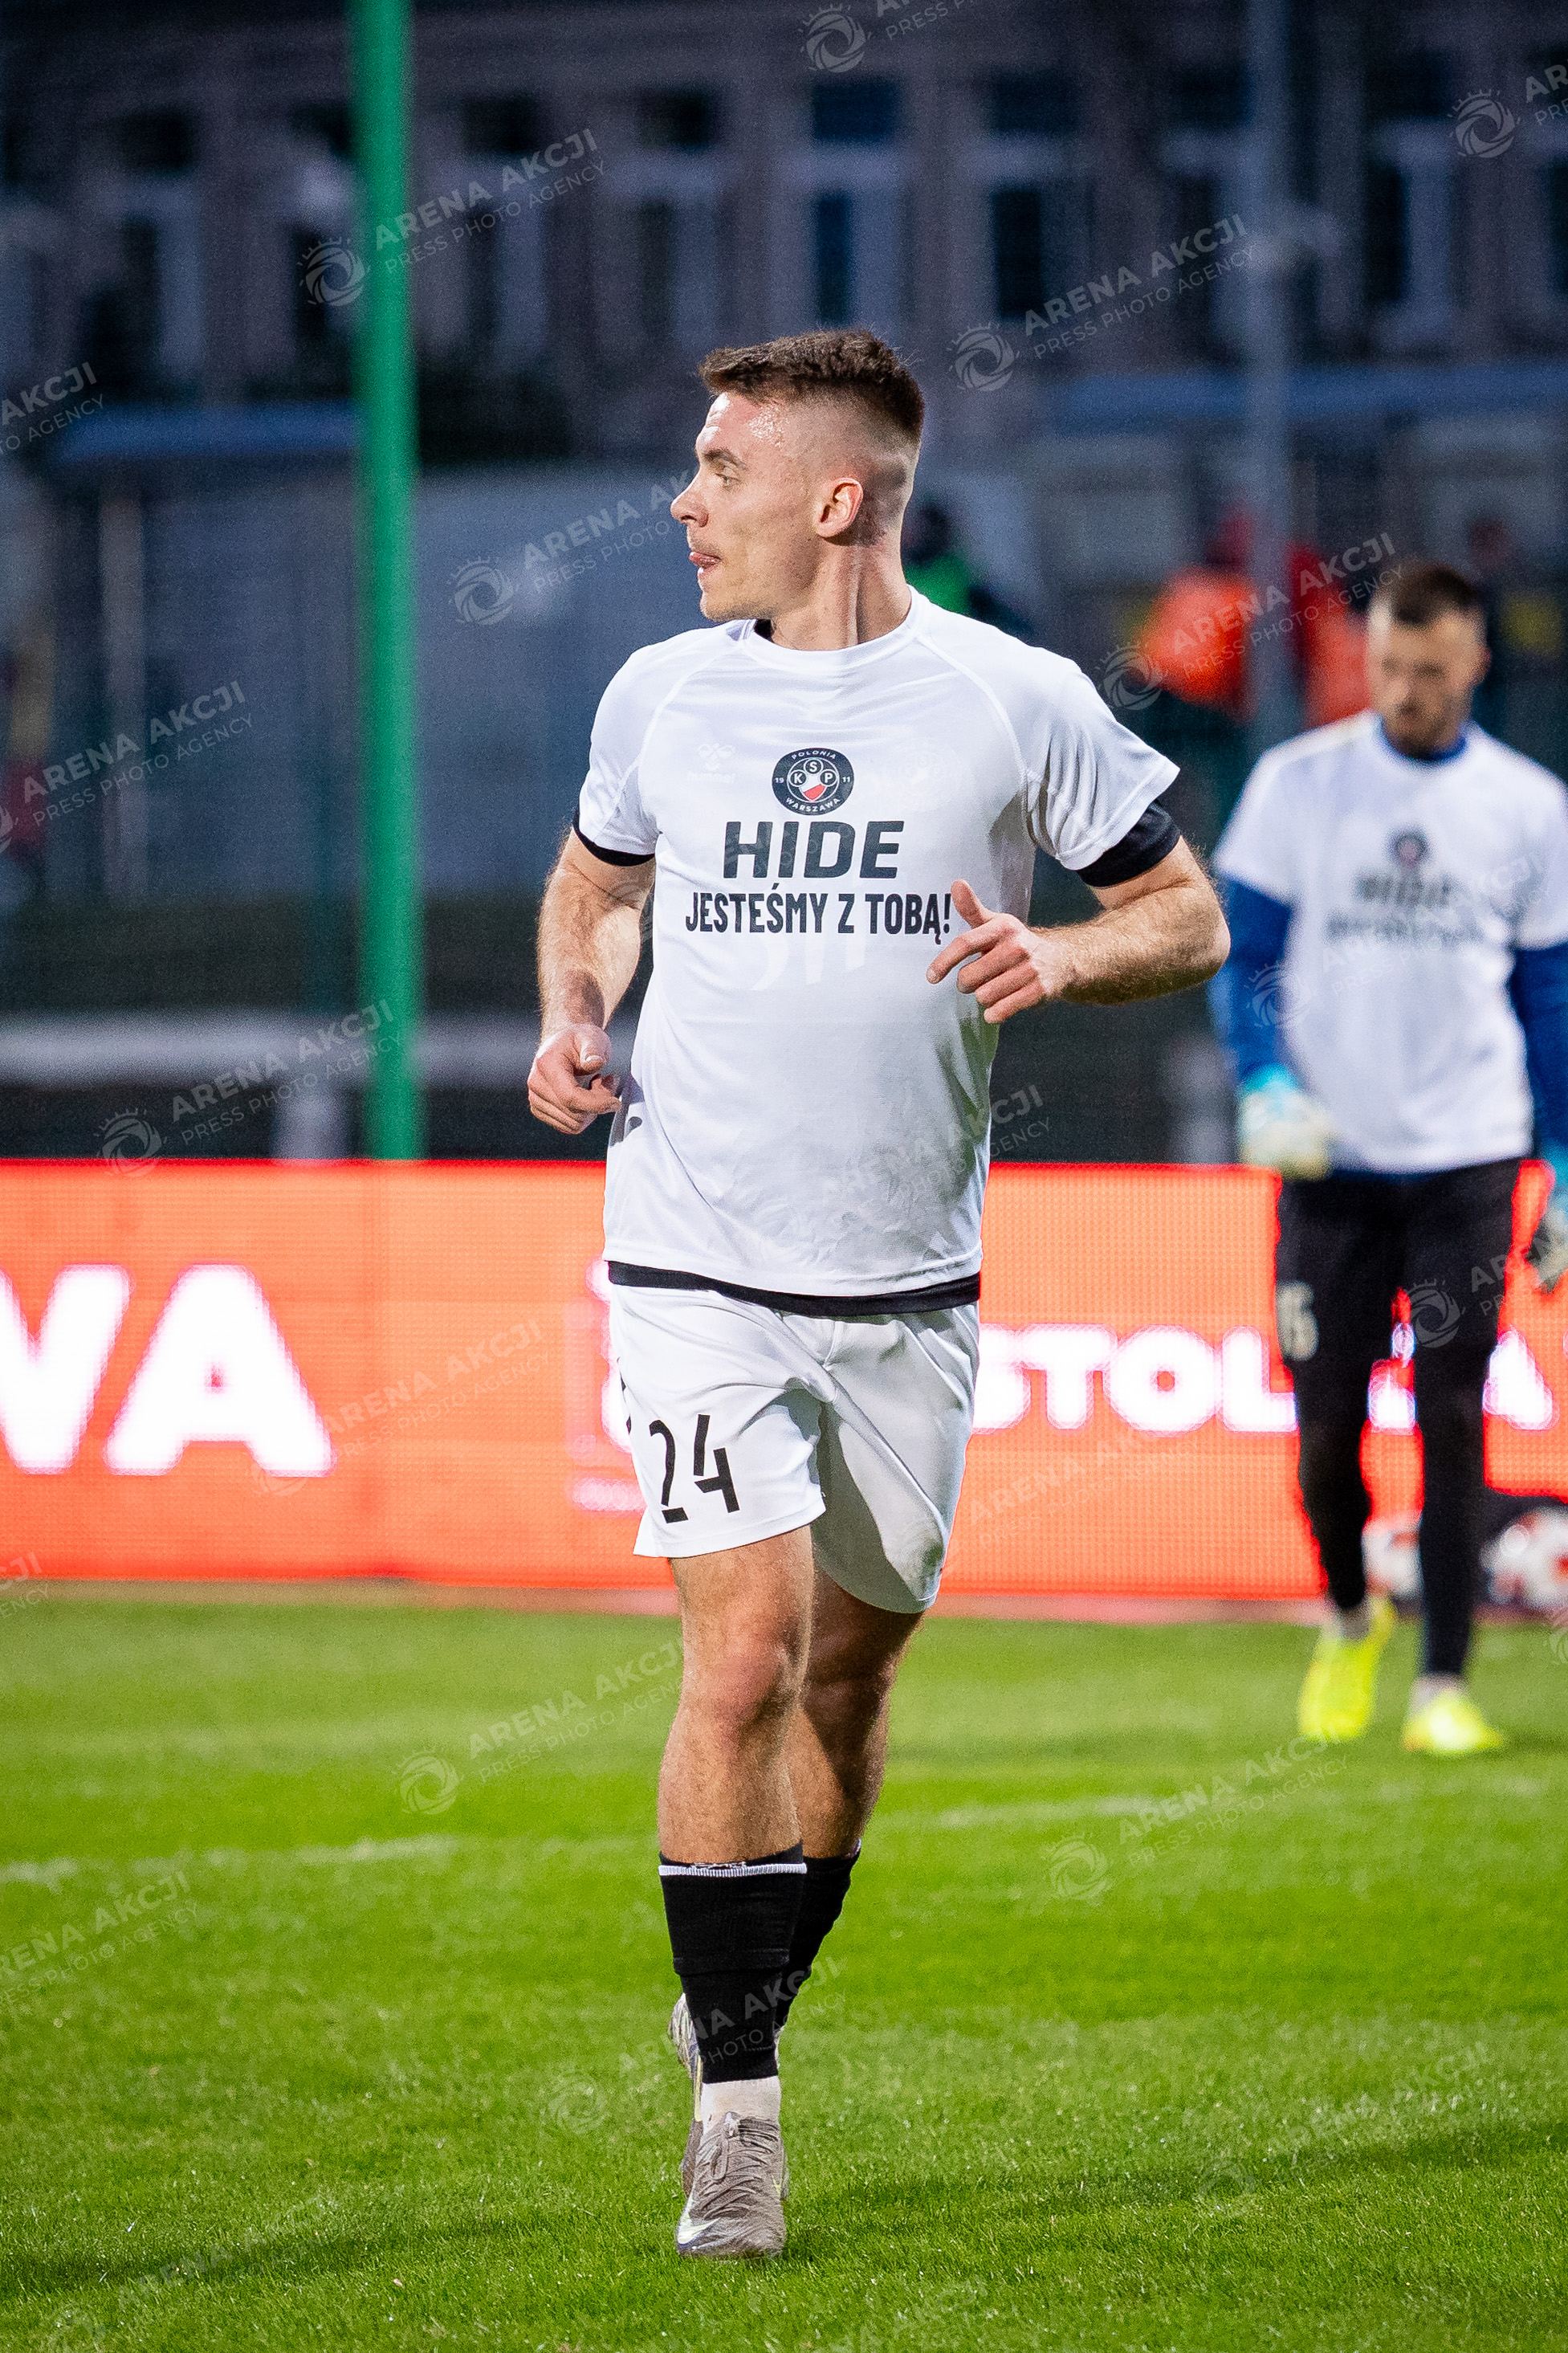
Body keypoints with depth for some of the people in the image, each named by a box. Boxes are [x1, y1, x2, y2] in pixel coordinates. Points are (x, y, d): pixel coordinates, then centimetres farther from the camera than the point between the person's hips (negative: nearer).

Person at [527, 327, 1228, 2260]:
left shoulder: (1016, 702, -2)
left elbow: (1190, 918, 6)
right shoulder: (663, 693, 4)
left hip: (908, 1283, 1)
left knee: (852, 1667, 10)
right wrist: (572, 1009, 2)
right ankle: (733, 2110, -7)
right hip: (699, 1265, -1)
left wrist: (1060, 958, -14)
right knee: (745, 1653, -13)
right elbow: (594, 879, 23)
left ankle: (747, 2014, 31)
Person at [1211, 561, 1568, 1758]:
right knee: (1326, 1424, 0)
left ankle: (1444, 1687, -2)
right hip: (1330, 1159, 0)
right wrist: (1265, 1086, -12)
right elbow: (1243, 956, 5)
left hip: (1467, 1161, 0)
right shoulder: (1296, 784, 2)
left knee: (1453, 1422, -6)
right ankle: (1350, 1618, 28)